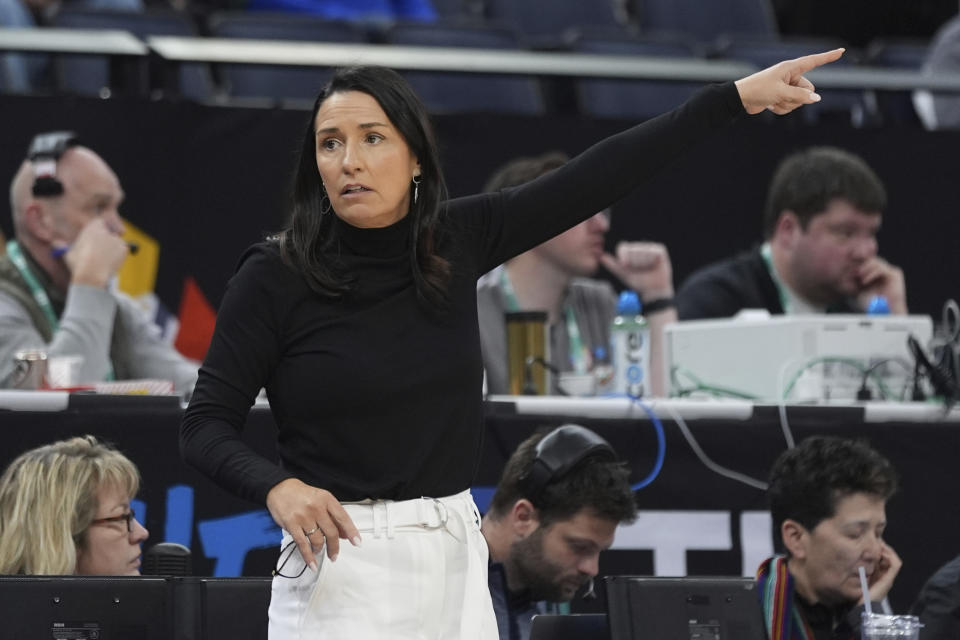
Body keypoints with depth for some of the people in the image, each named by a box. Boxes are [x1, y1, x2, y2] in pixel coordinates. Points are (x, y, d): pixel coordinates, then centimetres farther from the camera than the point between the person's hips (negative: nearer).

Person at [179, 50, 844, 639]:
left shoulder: (457, 241, 3)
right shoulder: (274, 276, -8)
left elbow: (596, 178, 5)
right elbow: (206, 425, -6)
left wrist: (739, 97, 4)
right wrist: (278, 488, -26)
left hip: (454, 560, 5)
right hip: (340, 565, -4)